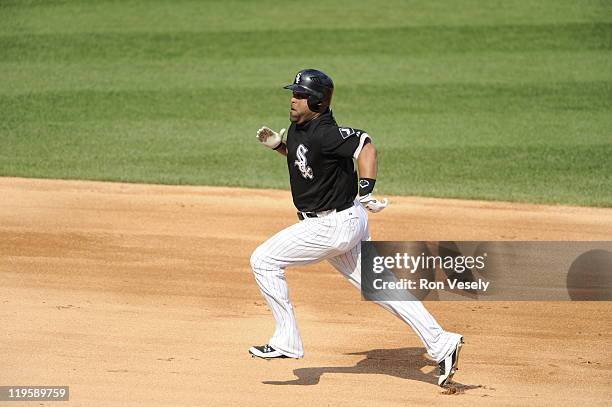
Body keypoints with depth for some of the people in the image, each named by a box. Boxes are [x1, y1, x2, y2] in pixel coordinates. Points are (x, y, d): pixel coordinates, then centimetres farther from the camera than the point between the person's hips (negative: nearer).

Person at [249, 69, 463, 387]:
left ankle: (287, 342, 3)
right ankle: (441, 344, 8)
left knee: (263, 260, -3)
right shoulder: (298, 128, 7)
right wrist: (278, 145, 9)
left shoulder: (325, 133, -23)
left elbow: (365, 146, -34)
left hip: (334, 226, -10)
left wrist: (365, 191, -38)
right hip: (345, 223, 10)